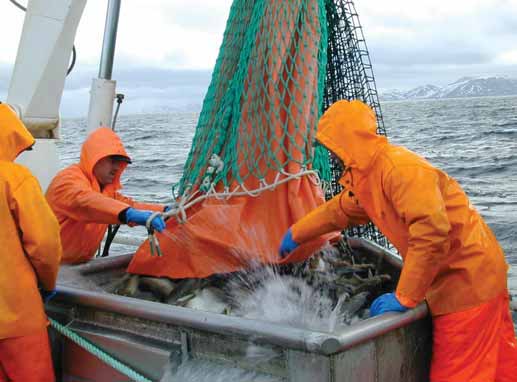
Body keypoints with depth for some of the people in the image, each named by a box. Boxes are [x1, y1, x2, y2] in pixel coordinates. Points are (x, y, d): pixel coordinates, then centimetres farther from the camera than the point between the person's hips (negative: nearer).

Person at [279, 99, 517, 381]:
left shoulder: (401, 169, -24)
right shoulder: (366, 175, 8)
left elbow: (431, 232, -32)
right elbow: (340, 210, 27)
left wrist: (405, 297, -25)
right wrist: (296, 234, 36)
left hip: (468, 279, -9)